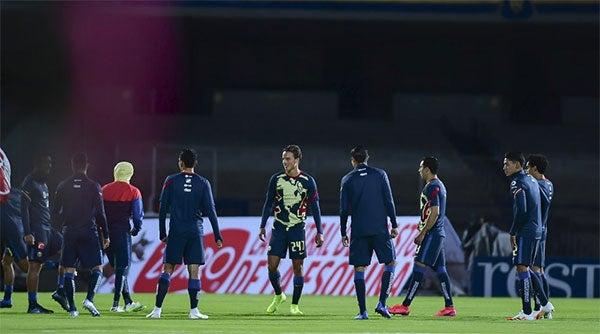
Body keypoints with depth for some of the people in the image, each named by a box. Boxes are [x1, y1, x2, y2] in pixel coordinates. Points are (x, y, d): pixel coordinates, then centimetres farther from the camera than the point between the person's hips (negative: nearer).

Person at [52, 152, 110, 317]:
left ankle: (72, 308, 1)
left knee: (68, 270, 6)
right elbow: (100, 214, -3)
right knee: (97, 268, 4)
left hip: (69, 232, 2)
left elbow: (55, 212, 6)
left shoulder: (63, 186, 3)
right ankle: (89, 299, -16)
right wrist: (106, 235, 5)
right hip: (89, 232, -2)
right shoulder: (94, 186, -3)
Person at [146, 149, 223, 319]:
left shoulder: (171, 181, 1)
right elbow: (210, 210, 0)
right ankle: (194, 310, -2)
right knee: (194, 271, 1)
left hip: (176, 232, -1)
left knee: (167, 269, 2)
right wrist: (217, 236, 3)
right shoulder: (203, 183, 3)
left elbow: (163, 208, 1)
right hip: (195, 232, 1)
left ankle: (158, 309, -5)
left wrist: (162, 233, 9)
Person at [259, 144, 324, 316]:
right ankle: (278, 295, 20)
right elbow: (268, 203, 10)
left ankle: (294, 305, 6)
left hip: (297, 229, -2)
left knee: (298, 266, -2)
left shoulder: (308, 181, -3)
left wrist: (319, 232, -3)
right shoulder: (276, 179, 2)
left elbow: (315, 207, 1)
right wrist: (262, 226, 5)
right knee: (272, 265, -5)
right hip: (279, 228, 2)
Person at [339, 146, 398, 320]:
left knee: (359, 268, 4)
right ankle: (382, 303, -3)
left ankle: (362, 311, -2)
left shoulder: (347, 180, 4)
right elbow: (389, 201, -1)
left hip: (358, 231, 1)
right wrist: (394, 225, 5)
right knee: (390, 263, 11)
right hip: (380, 228, -1)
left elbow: (344, 209, 3)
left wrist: (343, 233, 10)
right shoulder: (380, 174, 2)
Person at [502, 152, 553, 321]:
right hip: (536, 231, 10)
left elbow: (521, 210, -20)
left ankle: (527, 312, -11)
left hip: (525, 231, -10)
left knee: (521, 267, -9)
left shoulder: (517, 183, -12)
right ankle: (545, 304, 18)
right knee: (525, 268, 17)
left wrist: (512, 233, -11)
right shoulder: (531, 180, 17)